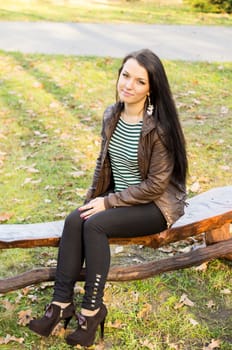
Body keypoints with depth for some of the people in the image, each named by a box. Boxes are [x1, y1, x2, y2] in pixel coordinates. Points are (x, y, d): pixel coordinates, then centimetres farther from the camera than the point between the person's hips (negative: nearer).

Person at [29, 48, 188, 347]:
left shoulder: (159, 127, -21)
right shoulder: (111, 116, 0)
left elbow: (156, 184, -19)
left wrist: (109, 202, -18)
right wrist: (92, 198, 3)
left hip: (156, 204, -6)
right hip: (119, 196, 6)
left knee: (94, 225, -27)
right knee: (74, 220, -19)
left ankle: (92, 309, -14)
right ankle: (61, 302, -15)